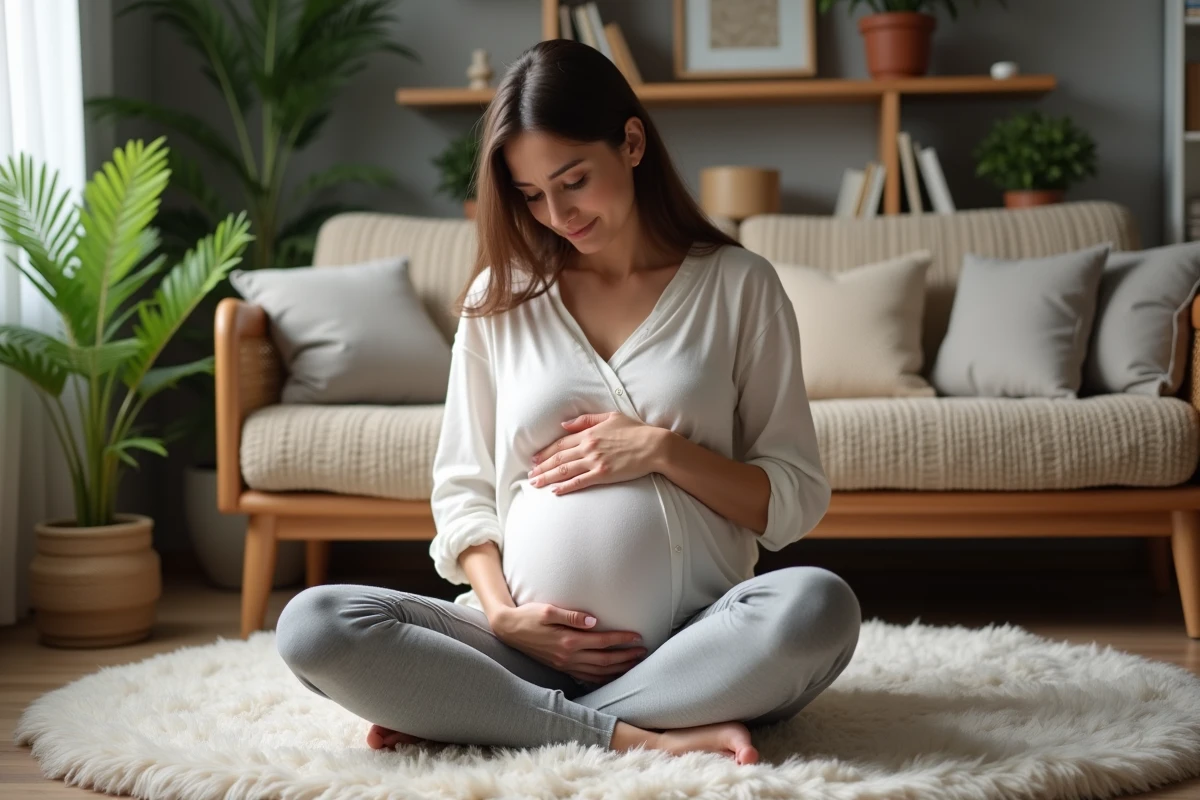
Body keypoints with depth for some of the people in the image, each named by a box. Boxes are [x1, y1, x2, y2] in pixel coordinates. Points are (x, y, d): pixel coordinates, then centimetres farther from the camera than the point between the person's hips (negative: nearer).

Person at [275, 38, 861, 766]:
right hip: (535, 646, 1)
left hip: (695, 647, -1)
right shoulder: (498, 298, 11)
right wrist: (502, 613, -7)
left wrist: (663, 451, -10)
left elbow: (798, 501, 4)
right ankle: (639, 737, -24)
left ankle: (461, 711, -23)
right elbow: (462, 488, 11)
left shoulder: (737, 285, 5)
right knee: (313, 627, -23)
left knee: (818, 606, -35)